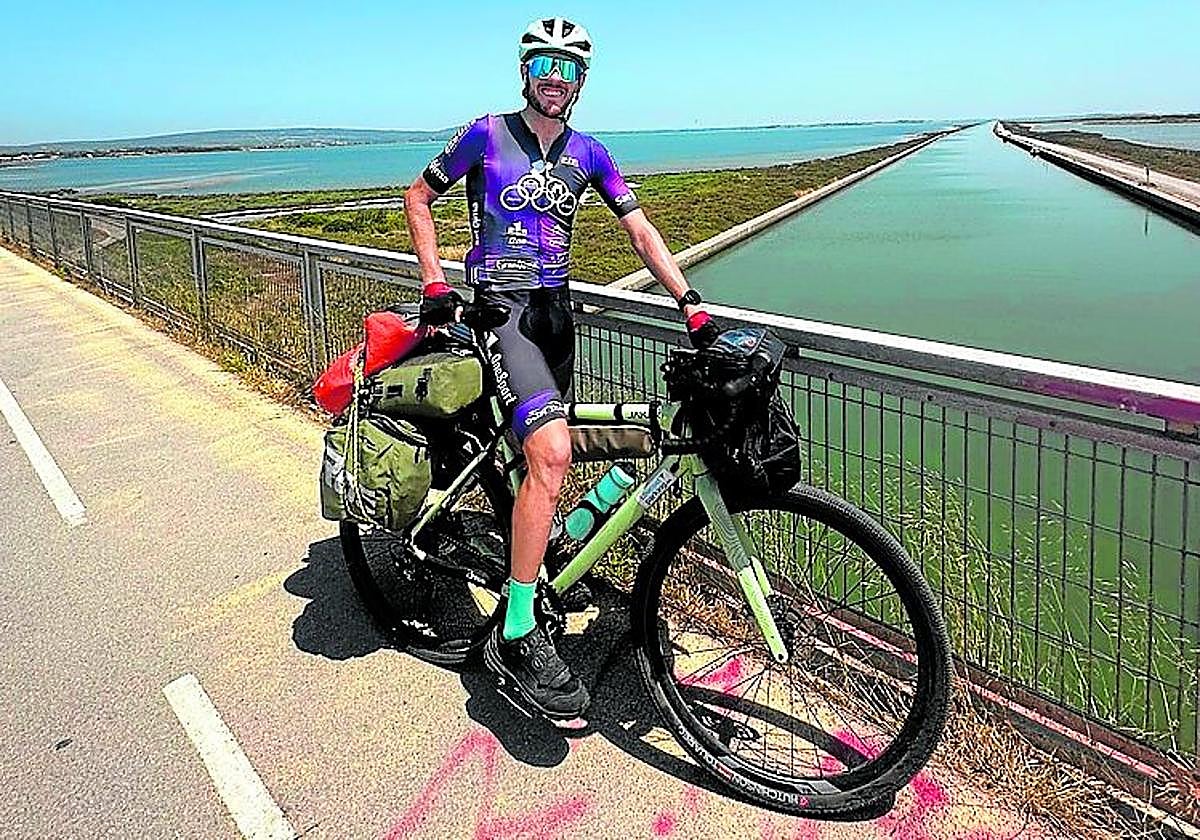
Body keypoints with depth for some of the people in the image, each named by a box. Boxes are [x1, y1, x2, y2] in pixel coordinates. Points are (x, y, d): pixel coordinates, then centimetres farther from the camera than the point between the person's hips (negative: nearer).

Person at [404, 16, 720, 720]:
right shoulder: (487, 134, -1)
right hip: (498, 308, -6)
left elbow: (640, 229, 6)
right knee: (552, 453, -25)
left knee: (545, 454, 11)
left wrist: (691, 305, -4)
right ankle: (517, 636, -20)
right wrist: (435, 282, -3)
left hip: (555, 311, 6)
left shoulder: (588, 153, 10)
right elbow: (419, 197, 8)